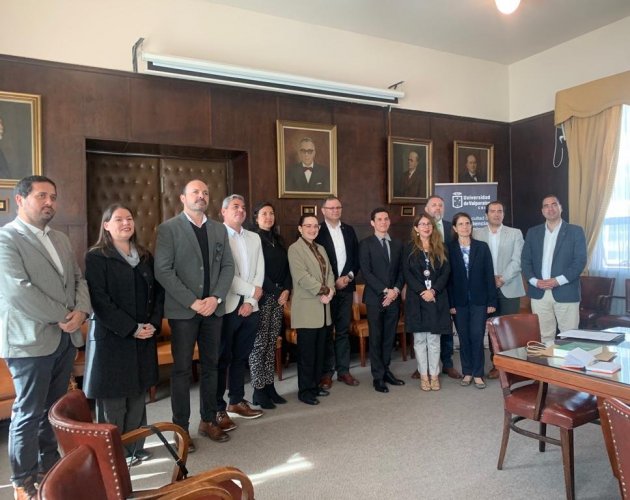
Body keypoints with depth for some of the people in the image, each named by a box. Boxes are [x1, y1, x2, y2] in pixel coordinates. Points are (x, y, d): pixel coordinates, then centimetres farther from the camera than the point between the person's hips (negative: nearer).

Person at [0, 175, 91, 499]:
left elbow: (78, 278, 12)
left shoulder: (60, 239, 14)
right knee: (28, 412, 6)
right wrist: (62, 317, -14)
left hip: (66, 338, 7)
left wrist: (80, 311, -6)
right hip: (30, 339, -7)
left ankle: (50, 466, 34)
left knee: (54, 408, 18)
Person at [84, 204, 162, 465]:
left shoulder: (145, 256, 12)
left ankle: (135, 447, 26)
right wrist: (132, 328, -17)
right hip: (111, 337, -5)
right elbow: (99, 300, -13)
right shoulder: (96, 257, -5)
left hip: (144, 337, 5)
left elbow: (157, 291, 11)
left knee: (138, 396, 12)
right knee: (112, 400, 2)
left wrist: (153, 323, -5)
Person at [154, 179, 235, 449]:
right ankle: (181, 427, 17)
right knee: (182, 369, 4)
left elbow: (228, 266, 7)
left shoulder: (219, 229, 10)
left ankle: (208, 420, 26)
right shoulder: (168, 228, -4)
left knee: (210, 366, 12)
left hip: (213, 308, 5)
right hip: (183, 310, -4)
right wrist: (193, 302, -15)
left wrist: (216, 297, -8)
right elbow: (163, 270, -11)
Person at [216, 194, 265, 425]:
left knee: (241, 357, 14)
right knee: (222, 359, 2)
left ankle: (237, 401, 27)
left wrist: (250, 301, -3)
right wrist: (252, 290, -10)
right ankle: (217, 408, 13)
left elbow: (259, 271, 8)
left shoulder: (254, 238, 14)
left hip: (249, 307, 6)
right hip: (227, 307, -6)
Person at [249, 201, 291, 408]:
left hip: (279, 296, 7)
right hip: (262, 297, -6)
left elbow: (286, 267, 14)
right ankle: (258, 390, 5)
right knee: (259, 343, -3)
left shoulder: (278, 240, 16)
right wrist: (276, 292, -11)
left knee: (271, 343, 10)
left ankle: (269, 386, 17)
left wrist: (286, 290, -2)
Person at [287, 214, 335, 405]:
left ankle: (315, 385, 24)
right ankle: (305, 390, 10)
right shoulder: (295, 248, -6)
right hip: (307, 309, -7)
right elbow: (302, 276, -17)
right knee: (307, 352, -1)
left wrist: (330, 290, -6)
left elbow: (329, 272, 13)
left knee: (319, 350, 12)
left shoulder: (321, 248, 18)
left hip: (323, 307, 7)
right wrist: (322, 291, -15)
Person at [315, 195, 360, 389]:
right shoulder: (317, 231, -4)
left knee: (343, 330, 11)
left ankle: (343, 370, 20)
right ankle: (326, 372, 14)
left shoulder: (349, 230, 11)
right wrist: (332, 282, -11)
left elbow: (356, 257, 10)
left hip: (346, 286, 4)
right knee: (326, 331, 5)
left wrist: (349, 276, -5)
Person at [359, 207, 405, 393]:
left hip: (393, 298, 4)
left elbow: (401, 271, 11)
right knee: (376, 338, 2)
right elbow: (366, 272, -9)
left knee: (389, 336, 9)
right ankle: (378, 377, 10)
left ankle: (385, 370, 22)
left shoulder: (397, 244, 13)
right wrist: (385, 290, -14)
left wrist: (396, 290, -5)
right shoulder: (366, 244, -2)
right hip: (375, 298, -4)